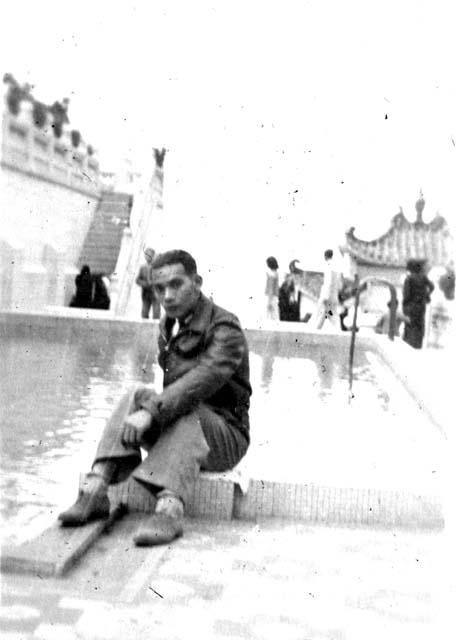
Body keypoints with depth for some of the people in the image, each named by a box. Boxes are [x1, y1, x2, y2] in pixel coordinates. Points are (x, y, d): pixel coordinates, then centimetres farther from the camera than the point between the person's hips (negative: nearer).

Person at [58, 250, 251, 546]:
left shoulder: (225, 328, -14)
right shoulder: (169, 327, 10)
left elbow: (206, 378, -33)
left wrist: (152, 411, -42)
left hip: (226, 437, -5)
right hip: (178, 432, 6)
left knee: (185, 413, -35)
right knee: (137, 396, -20)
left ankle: (170, 508, -53)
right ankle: (95, 490, -33)